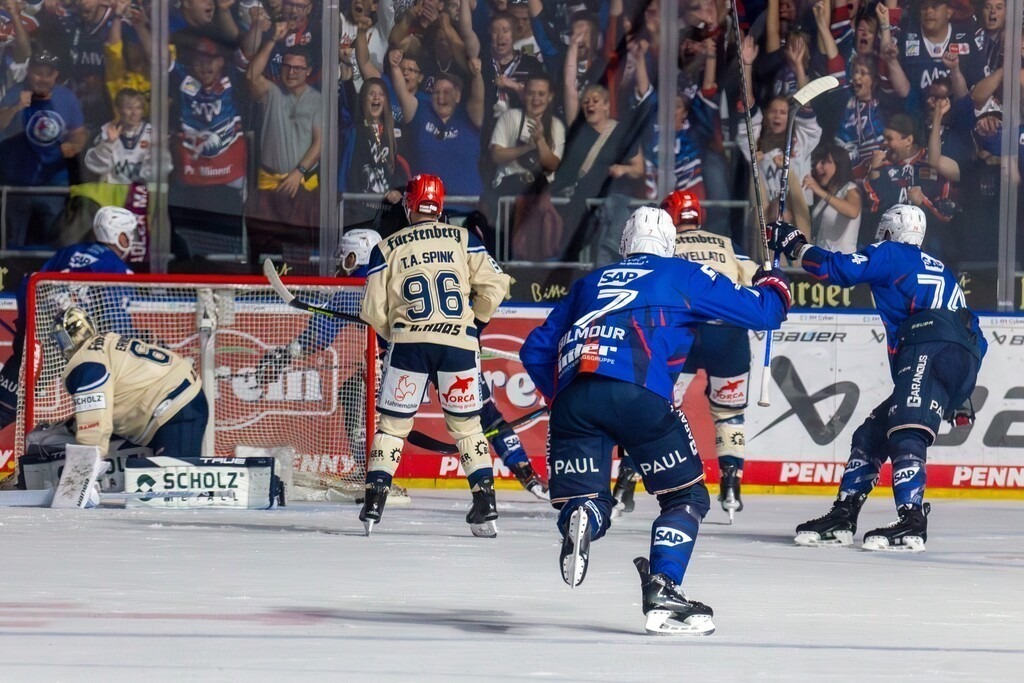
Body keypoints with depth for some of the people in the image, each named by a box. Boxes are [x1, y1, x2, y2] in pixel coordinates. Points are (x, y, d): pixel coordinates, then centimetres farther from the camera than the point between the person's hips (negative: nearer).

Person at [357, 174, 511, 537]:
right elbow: (494, 284, 2)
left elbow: (374, 309, 4)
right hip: (459, 343, 1)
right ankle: (485, 502, 5)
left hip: (408, 343, -1)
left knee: (393, 423, 10)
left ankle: (375, 497, 0)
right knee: (467, 424, 12)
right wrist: (476, 322, 18)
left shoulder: (387, 248, 7)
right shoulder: (463, 239, 8)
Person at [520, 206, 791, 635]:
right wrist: (773, 287, 42)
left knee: (583, 497, 14)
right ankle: (661, 594, -3)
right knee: (686, 497, 13)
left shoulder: (590, 283, 31)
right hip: (638, 394, -3)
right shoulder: (684, 276, 21)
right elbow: (759, 311, 20)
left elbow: (536, 350, 29)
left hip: (573, 396, 3)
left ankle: (581, 518, -23)